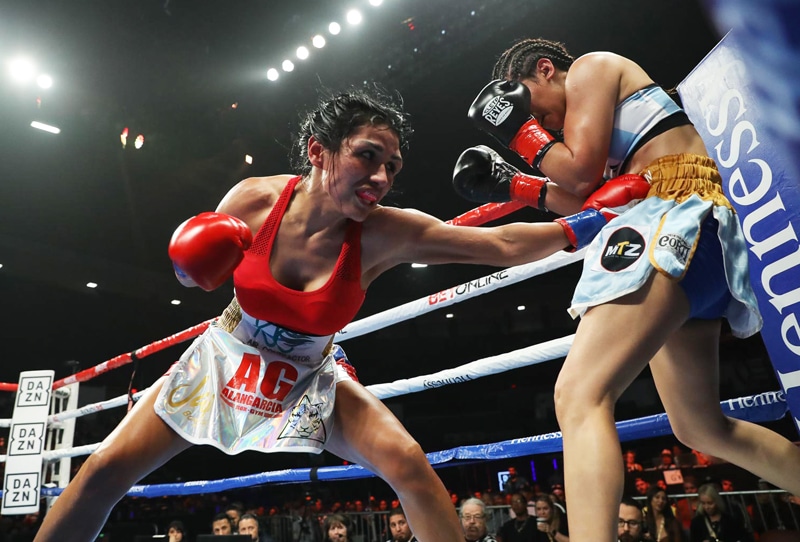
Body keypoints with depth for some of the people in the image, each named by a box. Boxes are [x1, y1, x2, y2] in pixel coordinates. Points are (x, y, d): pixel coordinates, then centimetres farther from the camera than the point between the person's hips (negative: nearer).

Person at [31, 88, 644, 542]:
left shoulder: (387, 234, -25)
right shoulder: (252, 200, -22)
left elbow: (503, 244, -27)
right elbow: (200, 264, -2)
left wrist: (586, 220, -34)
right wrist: (199, 264, -23)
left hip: (309, 376, -1)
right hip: (226, 358, 2)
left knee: (407, 462, -20)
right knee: (104, 471, -1)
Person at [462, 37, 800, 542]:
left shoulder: (591, 66, 5)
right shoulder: (594, 117, 31)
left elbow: (581, 174, -8)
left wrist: (520, 129, 5)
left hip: (681, 213, -10)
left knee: (579, 397, -26)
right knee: (700, 426, 19)